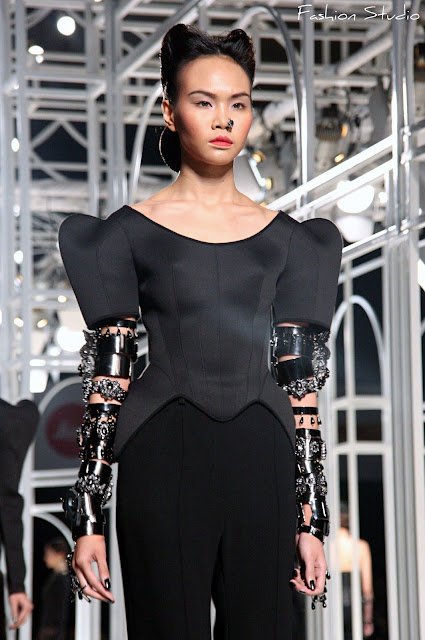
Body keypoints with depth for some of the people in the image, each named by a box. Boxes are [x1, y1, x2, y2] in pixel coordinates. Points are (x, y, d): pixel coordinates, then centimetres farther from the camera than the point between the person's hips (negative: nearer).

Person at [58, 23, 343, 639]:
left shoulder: (285, 238, 12)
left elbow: (300, 381, 10)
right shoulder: (131, 231, 5)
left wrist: (312, 519, 5)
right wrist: (88, 521, -4)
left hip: (261, 465, 2)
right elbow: (107, 378, 2)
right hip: (164, 459, -2)